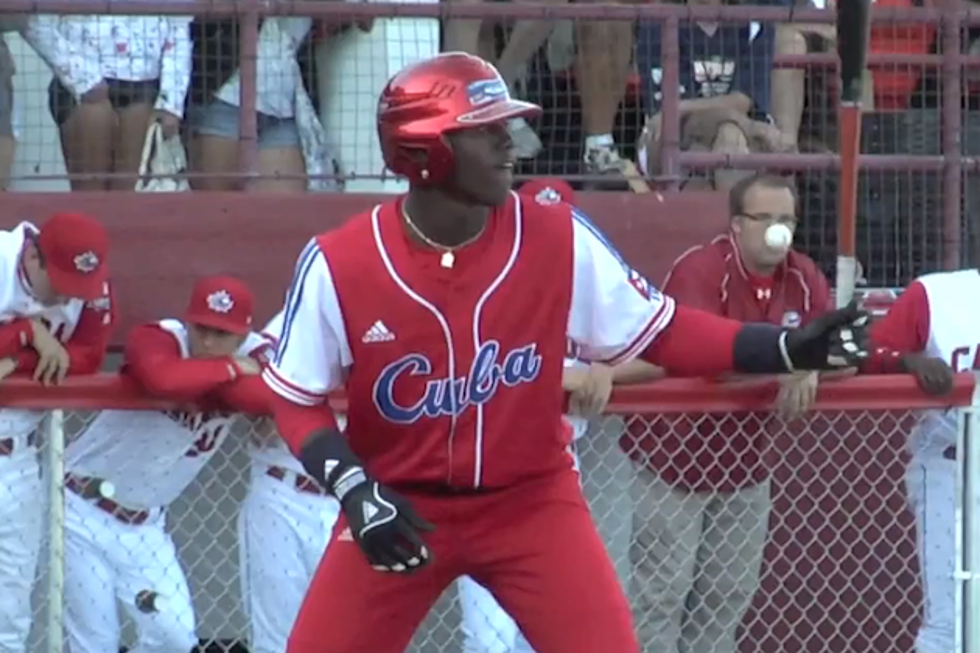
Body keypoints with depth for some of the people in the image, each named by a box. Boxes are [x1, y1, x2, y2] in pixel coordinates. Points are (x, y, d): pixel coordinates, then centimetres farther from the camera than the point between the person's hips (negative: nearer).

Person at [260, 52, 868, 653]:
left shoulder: (560, 240, -11)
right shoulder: (339, 264, -15)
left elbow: (662, 332, -2)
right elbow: (296, 399, -4)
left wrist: (787, 347, -13)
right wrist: (354, 490, -19)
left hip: (533, 501, 1)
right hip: (396, 507, 0)